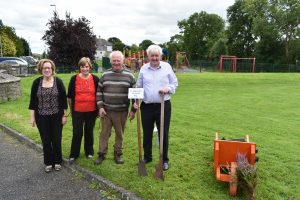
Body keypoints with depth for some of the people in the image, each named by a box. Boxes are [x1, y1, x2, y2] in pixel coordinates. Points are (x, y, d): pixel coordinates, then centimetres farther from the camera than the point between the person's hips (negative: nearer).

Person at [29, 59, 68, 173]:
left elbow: (64, 99, -3)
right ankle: (48, 162, 27)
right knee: (46, 141, 9)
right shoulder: (36, 82, -1)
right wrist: (32, 117, 0)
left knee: (56, 140, 8)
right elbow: (33, 100, 2)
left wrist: (64, 115, -4)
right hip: (42, 117, 1)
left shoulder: (58, 82, -5)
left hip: (56, 116, -1)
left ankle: (57, 161, 27)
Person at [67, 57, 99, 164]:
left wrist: (98, 109, 5)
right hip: (77, 111, 0)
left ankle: (89, 151, 32)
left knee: (89, 132, 14)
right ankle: (73, 154, 19)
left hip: (91, 111, 1)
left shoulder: (95, 79, -2)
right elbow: (70, 96, 4)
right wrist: (72, 109, 6)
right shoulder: (74, 79, -2)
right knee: (77, 133, 3)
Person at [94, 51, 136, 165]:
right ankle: (101, 154, 22)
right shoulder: (105, 75, 4)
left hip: (122, 111, -1)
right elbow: (99, 92, 7)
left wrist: (133, 110, -3)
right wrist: (100, 107, -2)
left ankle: (118, 154, 26)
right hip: (106, 110, 1)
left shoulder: (129, 75, -1)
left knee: (120, 134, 10)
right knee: (104, 133, 8)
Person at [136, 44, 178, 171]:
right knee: (147, 133, 12)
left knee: (163, 133, 5)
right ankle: (147, 157, 31)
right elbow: (138, 87, 9)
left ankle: (164, 160, 22)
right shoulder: (143, 69, 5)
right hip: (147, 106, 2)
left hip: (163, 105, -1)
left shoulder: (167, 67, 1)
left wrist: (168, 89, -14)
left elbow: (175, 83, 6)